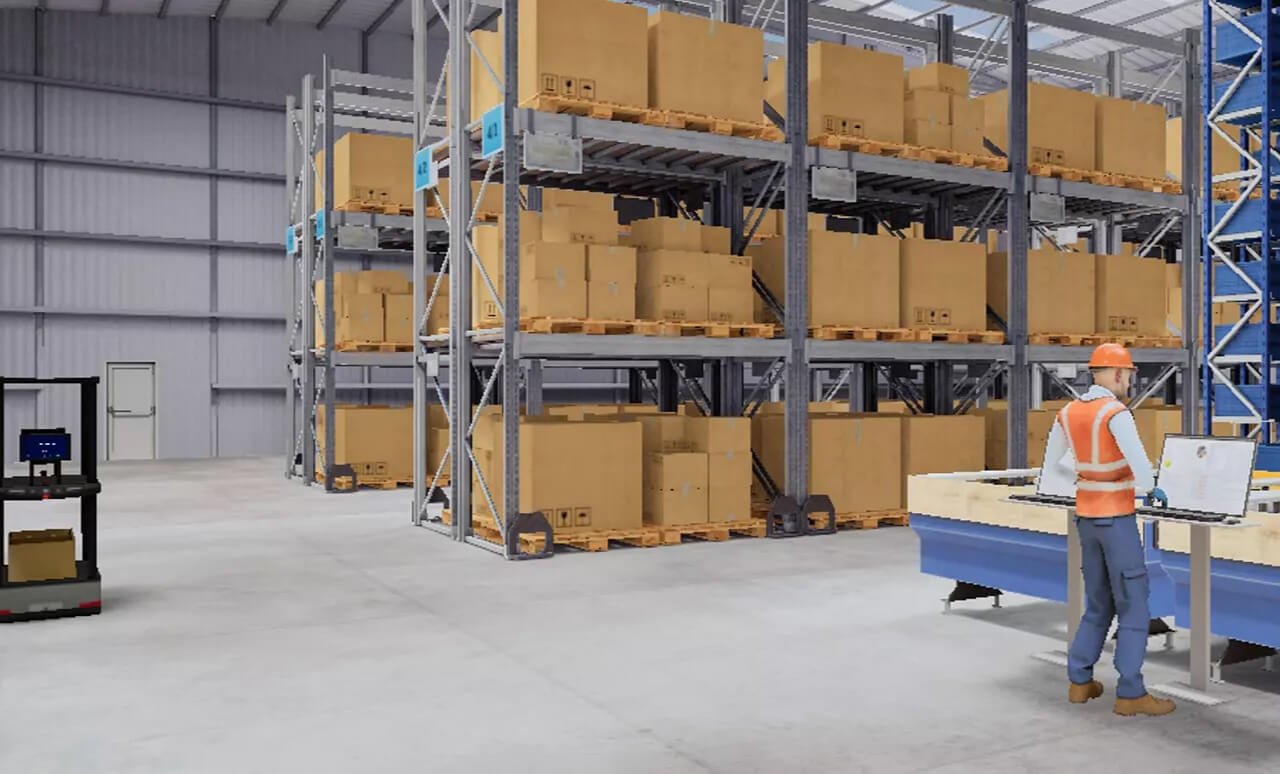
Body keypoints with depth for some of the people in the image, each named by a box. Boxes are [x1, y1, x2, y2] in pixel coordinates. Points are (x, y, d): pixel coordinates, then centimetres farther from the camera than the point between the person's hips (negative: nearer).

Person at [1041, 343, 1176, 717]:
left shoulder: (1067, 412, 6)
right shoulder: (1115, 413, -17)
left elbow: (1051, 464, 18)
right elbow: (1140, 465, -27)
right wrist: (1150, 489, -5)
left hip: (1086, 517, 8)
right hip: (1116, 519, -8)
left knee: (1098, 605, 18)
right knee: (1134, 607, 1)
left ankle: (1080, 682, 20)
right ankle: (1130, 694, 5)